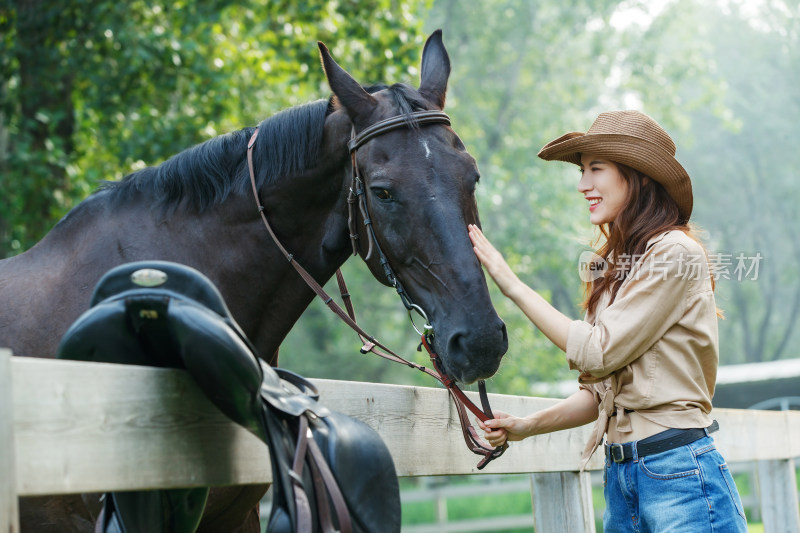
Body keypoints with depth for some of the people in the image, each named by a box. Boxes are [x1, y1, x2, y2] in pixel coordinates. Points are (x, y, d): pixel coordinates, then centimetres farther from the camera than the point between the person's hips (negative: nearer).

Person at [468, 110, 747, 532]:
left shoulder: (675, 252, -9)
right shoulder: (619, 264, 15)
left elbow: (598, 352, -14)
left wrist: (512, 285, -8)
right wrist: (527, 426, 2)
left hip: (680, 472, -8)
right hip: (619, 476, 8)